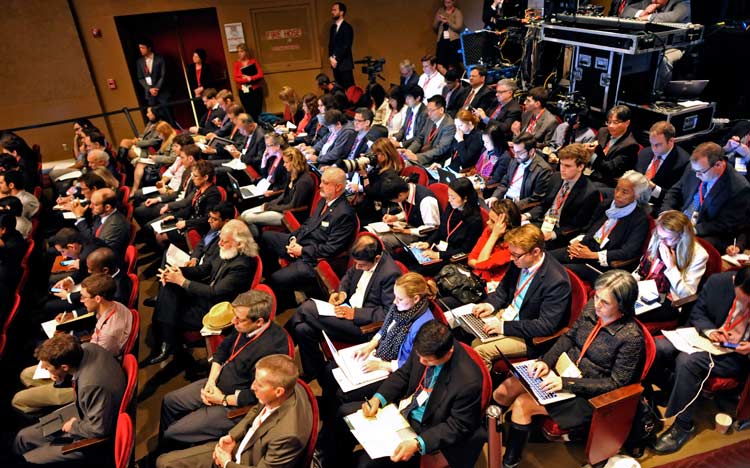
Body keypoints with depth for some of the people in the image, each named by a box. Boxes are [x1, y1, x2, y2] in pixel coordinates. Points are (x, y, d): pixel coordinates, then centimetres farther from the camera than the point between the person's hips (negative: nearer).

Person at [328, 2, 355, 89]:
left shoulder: (347, 27, -8)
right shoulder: (333, 27, 15)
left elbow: (346, 46, -14)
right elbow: (331, 44, 17)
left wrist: (336, 59, -14)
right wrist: (331, 58, 0)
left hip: (344, 64, -7)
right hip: (335, 63, 7)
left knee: (349, 89, -7)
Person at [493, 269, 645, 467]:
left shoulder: (632, 337, -22)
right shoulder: (592, 307, -7)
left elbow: (615, 383, -18)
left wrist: (566, 383, -25)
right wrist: (546, 361, -9)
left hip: (587, 394, -6)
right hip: (563, 369, 6)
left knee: (522, 404, -16)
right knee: (502, 393, -5)